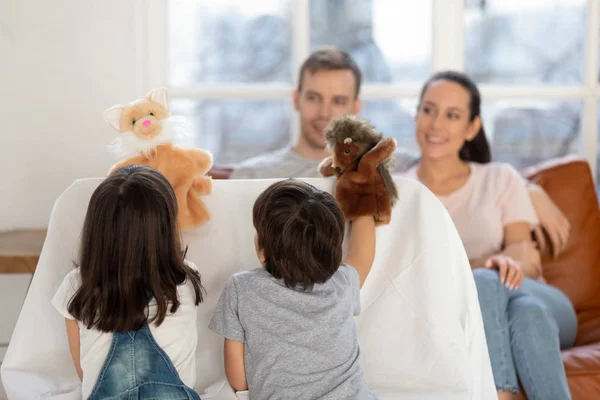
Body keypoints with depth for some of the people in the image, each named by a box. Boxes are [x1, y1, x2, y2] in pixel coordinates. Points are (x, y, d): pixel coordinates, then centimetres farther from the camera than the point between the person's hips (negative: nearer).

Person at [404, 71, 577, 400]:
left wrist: (509, 266, -25)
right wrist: (485, 266, -12)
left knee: (527, 308, -36)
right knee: (483, 284, -37)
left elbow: (525, 259, 1)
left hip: (542, 304, 1)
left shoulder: (501, 180, 14)